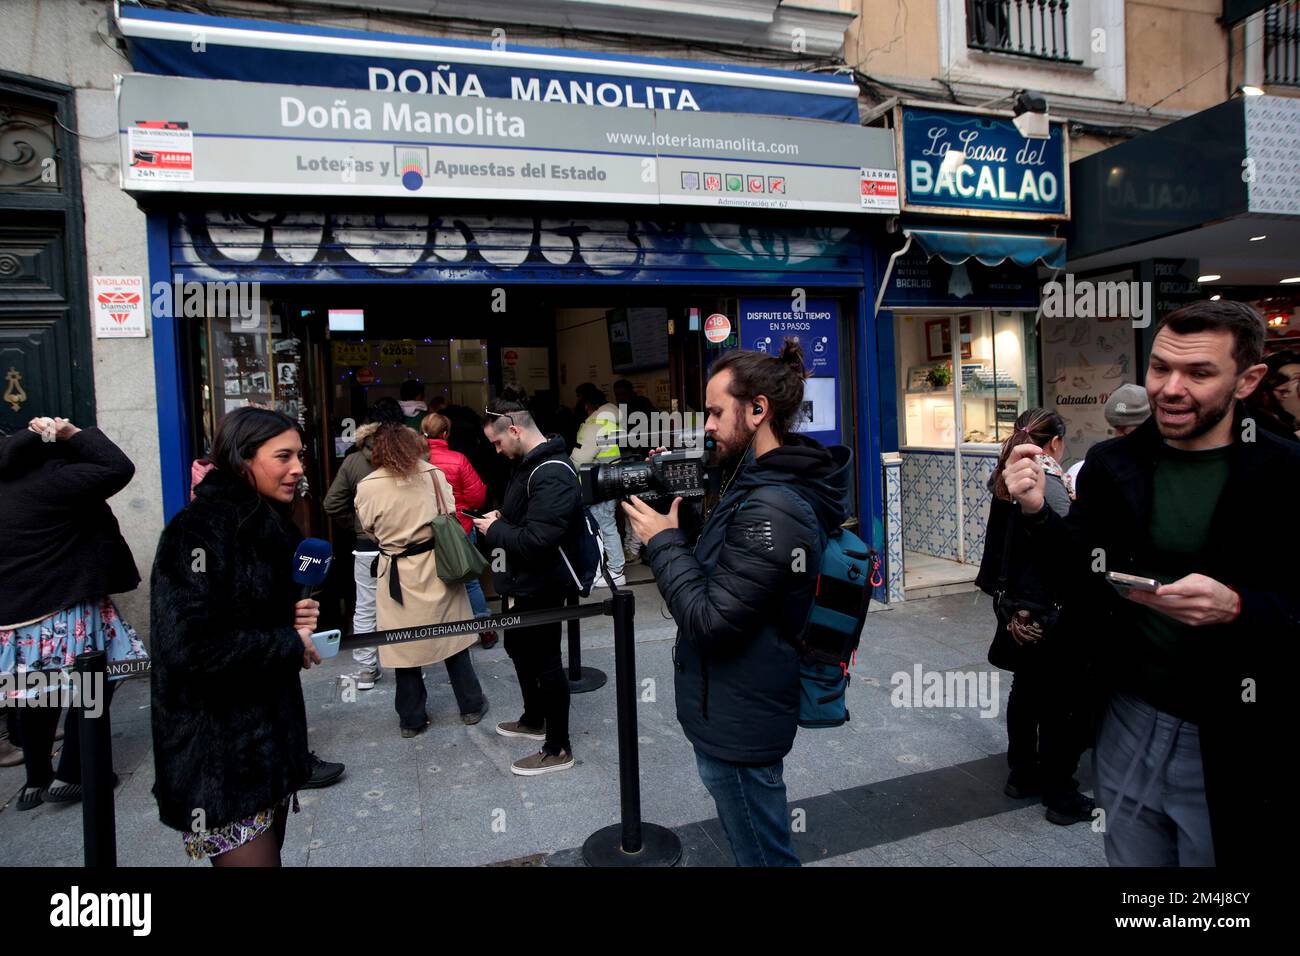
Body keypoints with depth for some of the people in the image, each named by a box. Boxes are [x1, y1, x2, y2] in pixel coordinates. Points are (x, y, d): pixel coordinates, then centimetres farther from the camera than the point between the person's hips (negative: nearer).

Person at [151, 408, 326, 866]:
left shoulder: (268, 524, 8)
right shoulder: (199, 530, -18)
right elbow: (190, 645, -27)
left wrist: (298, 617, -1)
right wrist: (291, 644, -16)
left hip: (271, 729, 8)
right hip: (217, 751, -8)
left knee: (268, 850, 20)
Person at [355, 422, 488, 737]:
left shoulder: (367, 487, -9)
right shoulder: (434, 475, -6)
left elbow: (372, 532, 4)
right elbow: (450, 519, 1)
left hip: (397, 573, -1)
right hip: (437, 566, 2)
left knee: (405, 645, 10)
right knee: (452, 638, 14)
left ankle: (411, 718, 23)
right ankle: (471, 705, 25)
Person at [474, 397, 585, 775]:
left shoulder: (552, 475, -26)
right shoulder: (528, 463, 7)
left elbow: (537, 539, -32)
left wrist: (495, 531, -17)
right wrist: (501, 518, 2)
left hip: (542, 586, -11)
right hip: (524, 582, 11)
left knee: (545, 660, 2)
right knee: (518, 646, 25)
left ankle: (558, 749, 18)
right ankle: (533, 720, 46)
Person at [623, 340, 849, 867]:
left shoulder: (772, 510, -27)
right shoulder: (759, 481, 5)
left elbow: (710, 621, -27)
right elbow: (718, 566, 10)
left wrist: (664, 541, -18)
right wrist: (673, 532, -3)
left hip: (738, 725, -10)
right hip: (734, 711, 10)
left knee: (763, 853, 11)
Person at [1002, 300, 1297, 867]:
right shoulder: (1110, 464, -2)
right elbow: (1082, 571, 3)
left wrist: (1237, 607, -29)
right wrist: (1037, 513, -13)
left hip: (1231, 740, -3)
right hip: (1127, 719, 3)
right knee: (1128, 857, 21)